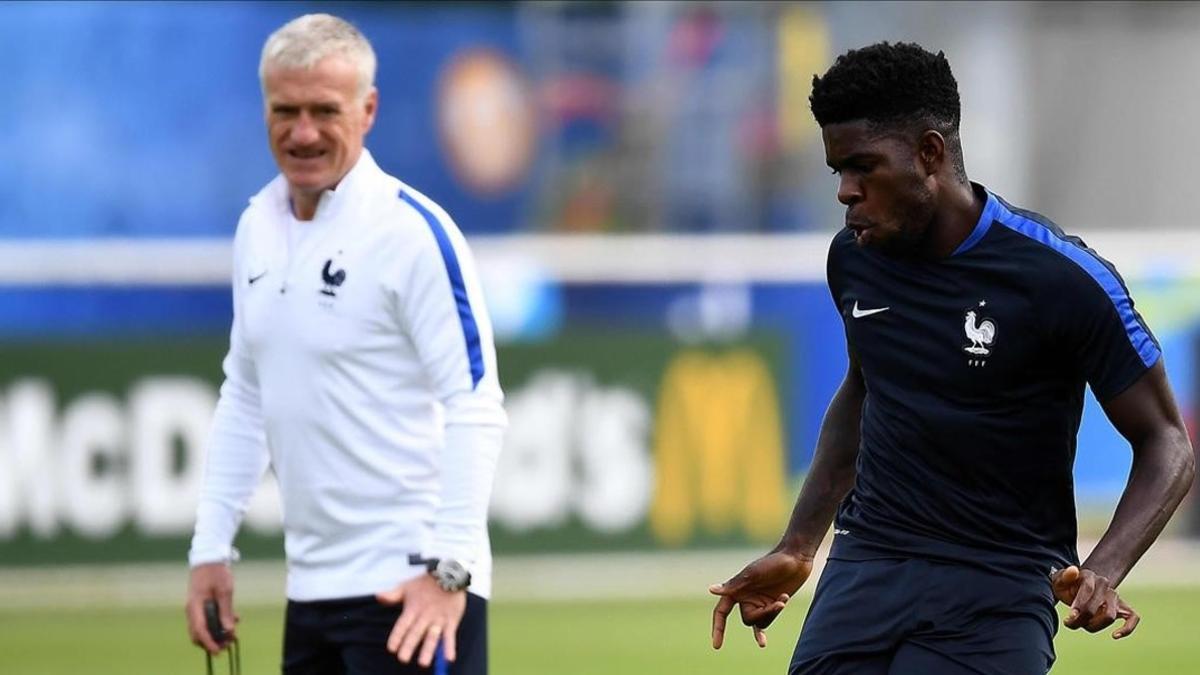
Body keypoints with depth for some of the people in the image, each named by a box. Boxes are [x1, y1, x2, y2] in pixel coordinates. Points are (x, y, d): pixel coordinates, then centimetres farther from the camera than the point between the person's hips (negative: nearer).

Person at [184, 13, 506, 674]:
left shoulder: (413, 231, -11)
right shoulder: (257, 225, 10)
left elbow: (475, 412, -14)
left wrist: (448, 569, -21)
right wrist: (211, 548, 14)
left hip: (408, 591, -7)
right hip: (312, 588, 7)